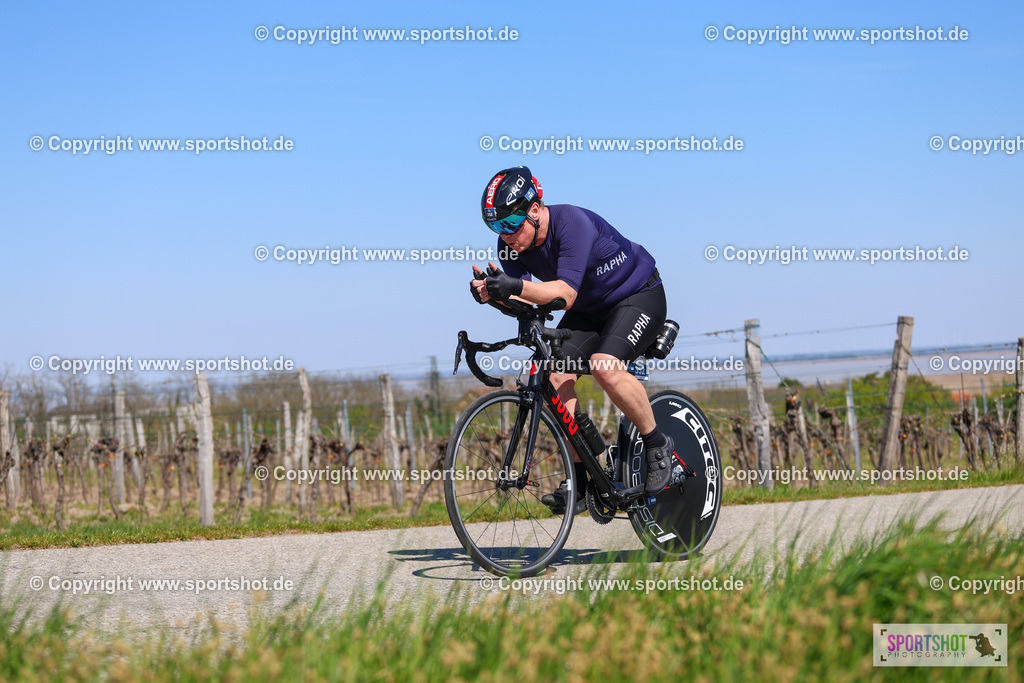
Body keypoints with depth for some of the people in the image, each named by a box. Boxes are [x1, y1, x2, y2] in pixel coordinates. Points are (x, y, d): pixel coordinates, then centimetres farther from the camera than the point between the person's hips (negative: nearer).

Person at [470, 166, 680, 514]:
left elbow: (565, 294, -41)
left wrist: (517, 286, -55)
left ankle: (658, 445, -9)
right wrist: (493, 292, -43)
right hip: (589, 308, 7)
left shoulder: (572, 223, -32)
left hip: (639, 296, -7)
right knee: (557, 375, -12)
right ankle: (579, 485, -5)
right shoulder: (511, 243, -12)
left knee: (604, 365, -31)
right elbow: (523, 300, -22)